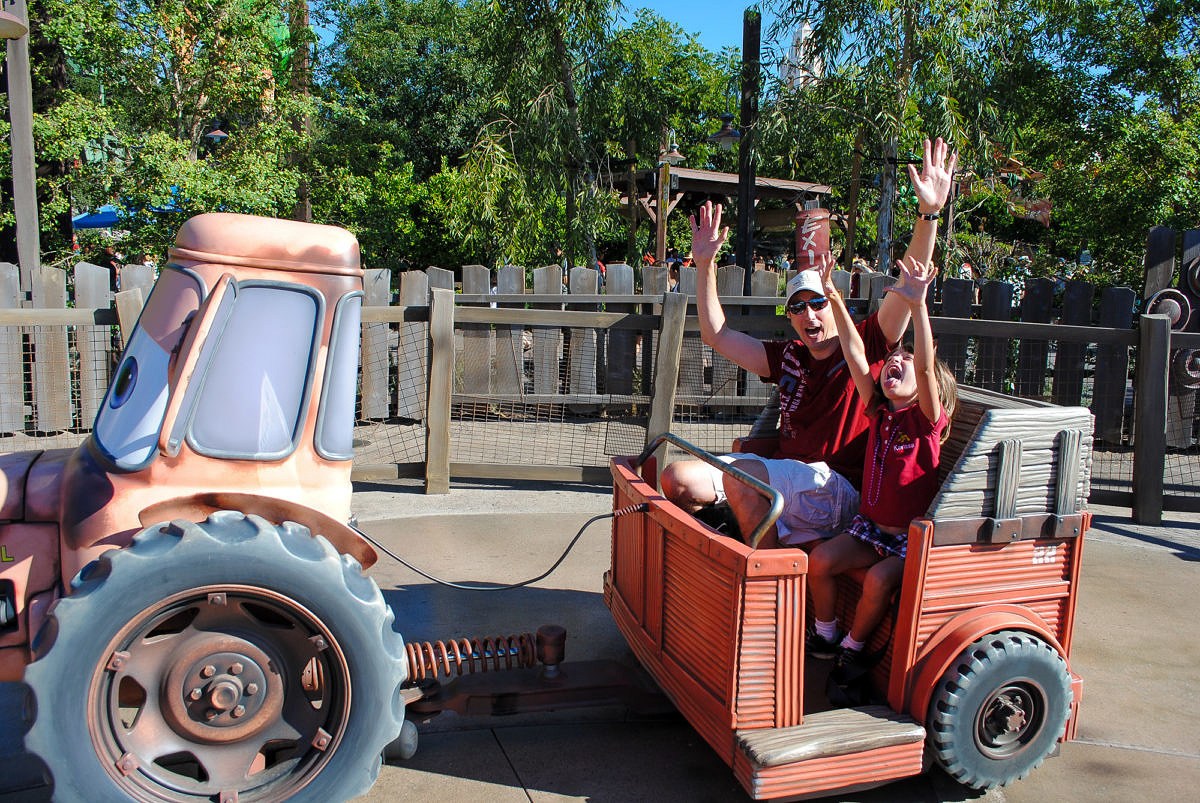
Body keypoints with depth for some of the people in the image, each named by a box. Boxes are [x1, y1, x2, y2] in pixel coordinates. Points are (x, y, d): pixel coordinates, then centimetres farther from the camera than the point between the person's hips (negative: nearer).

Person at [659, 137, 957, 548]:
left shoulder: (865, 346, 0)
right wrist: (705, 266, 15)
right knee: (677, 478, -6)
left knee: (740, 472, -32)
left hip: (837, 489, -6)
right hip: (783, 474, 6)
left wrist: (929, 213, -24)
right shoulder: (788, 356, 14)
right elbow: (717, 335, 18)